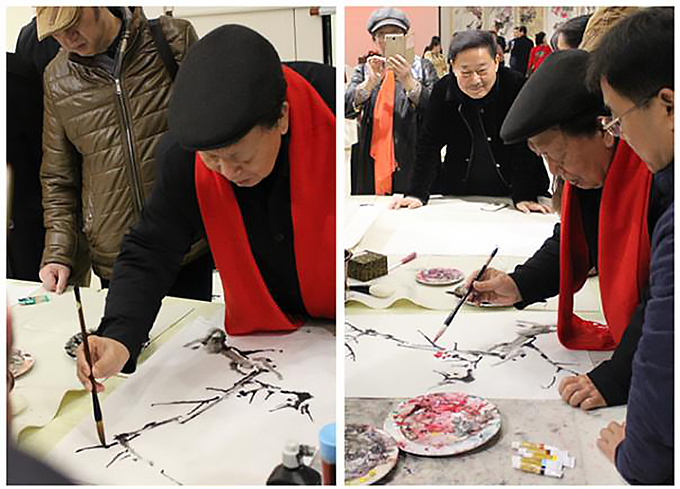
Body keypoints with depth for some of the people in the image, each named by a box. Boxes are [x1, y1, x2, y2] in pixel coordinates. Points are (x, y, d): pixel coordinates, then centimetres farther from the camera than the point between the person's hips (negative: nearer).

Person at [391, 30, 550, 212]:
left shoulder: (516, 87, -14)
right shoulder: (442, 90, -8)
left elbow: (525, 148, -14)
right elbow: (429, 145, -7)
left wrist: (523, 196, -23)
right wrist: (417, 194, -16)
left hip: (510, 190, -1)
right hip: (457, 194, 2)